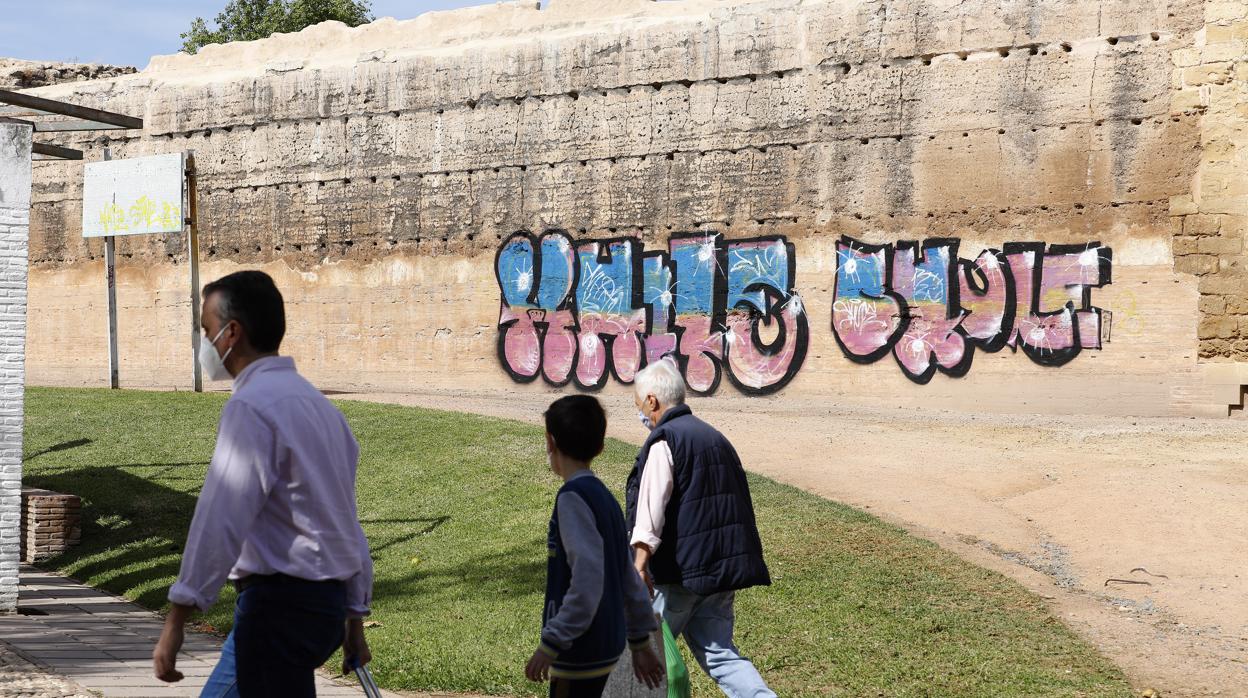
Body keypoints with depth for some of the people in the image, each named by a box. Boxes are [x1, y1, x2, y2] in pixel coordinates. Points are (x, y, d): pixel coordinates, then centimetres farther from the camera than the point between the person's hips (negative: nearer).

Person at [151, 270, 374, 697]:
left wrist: (176, 621, -20)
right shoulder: (316, 403, 16)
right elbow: (348, 521, 17)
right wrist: (353, 620, 21)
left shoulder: (252, 406, -14)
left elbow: (220, 521, -21)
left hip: (278, 604, -10)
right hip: (325, 600, 10)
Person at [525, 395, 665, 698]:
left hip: (580, 652, -9)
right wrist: (640, 641, 21)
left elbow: (588, 579, -25)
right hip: (607, 645, 9)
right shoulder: (603, 496, 10)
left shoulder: (573, 497, -17)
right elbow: (629, 578, 14)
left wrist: (551, 643, -22)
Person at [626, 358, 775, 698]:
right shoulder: (714, 437, 17)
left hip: (682, 568, -8)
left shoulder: (663, 441, -10)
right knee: (717, 652, 8)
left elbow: (652, 502, -23)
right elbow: (738, 502, 24)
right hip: (722, 565, 8)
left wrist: (641, 559, -29)